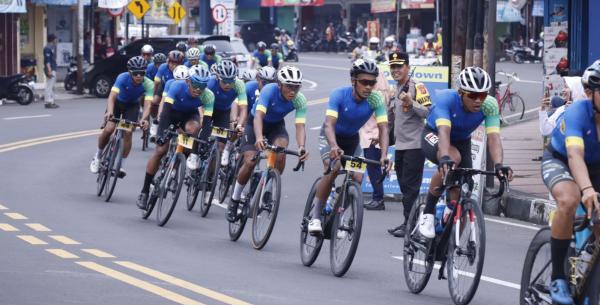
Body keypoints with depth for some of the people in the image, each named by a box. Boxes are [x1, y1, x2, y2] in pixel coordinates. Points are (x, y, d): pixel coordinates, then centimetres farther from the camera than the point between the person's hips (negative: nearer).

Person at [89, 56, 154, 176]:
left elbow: (148, 103, -40)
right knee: (108, 129, -17)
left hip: (132, 106, 1)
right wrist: (109, 111, -60)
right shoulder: (123, 78, -33)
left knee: (128, 132, -16)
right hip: (118, 102, -1)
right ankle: (98, 155, 8)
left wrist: (144, 119, -59)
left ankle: (122, 164, -2)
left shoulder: (148, 84, -30)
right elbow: (112, 96, -42)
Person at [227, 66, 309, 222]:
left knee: (281, 154, -28)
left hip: (276, 125, 2)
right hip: (255, 122, -2)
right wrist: (259, 137, -63)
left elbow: (300, 126, -32)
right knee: (250, 162, -17)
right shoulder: (270, 90, -34)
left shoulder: (299, 100, -25)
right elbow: (259, 115, -45)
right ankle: (234, 200, 5)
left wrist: (301, 147, -52)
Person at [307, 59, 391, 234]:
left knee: (357, 178, -13)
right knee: (333, 169, -29)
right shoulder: (339, 95, -31)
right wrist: (334, 147, -60)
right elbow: (329, 124, -41)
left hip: (352, 139, 4)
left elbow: (383, 128, -29)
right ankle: (315, 216, -24)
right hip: (331, 136, -4)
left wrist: (384, 155, -45)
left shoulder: (375, 100, -23)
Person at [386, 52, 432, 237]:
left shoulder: (417, 87, -10)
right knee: (404, 186, 11)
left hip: (414, 145, -9)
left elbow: (428, 112, -19)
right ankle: (407, 222, 16)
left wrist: (410, 103, -30)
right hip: (400, 145, 9)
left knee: (411, 187, -8)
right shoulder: (396, 89, 17)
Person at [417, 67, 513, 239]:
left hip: (462, 141, 4)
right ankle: (428, 213, -21)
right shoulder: (446, 99, -35)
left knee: (461, 194, -7)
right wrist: (445, 158, -66)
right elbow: (444, 130, -48)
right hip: (433, 136, -4)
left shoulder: (489, 106, -27)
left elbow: (493, 136, -36)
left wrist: (499, 165, -54)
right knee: (453, 159, -37)